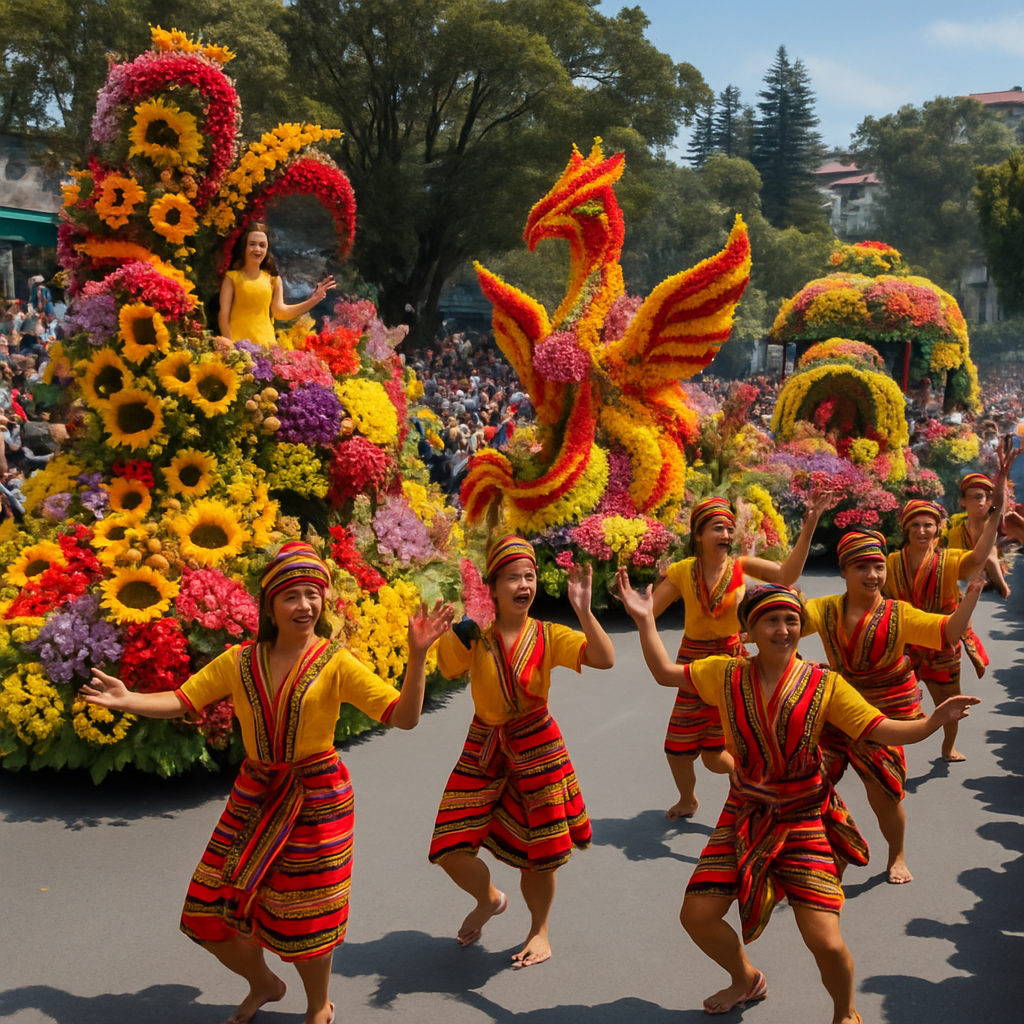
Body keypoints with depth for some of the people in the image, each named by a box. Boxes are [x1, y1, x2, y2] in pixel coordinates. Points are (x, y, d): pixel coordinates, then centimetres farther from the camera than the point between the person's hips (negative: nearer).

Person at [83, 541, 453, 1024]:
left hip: (316, 800, -4)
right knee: (212, 913, 9)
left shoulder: (336, 664, -10)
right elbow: (179, 701, -2)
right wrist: (127, 700, -20)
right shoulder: (239, 662, 0)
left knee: (302, 919, 6)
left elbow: (404, 717, -15)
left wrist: (416, 656, -29)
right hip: (253, 797, 4)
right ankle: (263, 985, 39)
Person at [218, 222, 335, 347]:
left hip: (265, 343, 3)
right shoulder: (232, 277, 2)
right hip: (238, 344, -3)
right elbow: (224, 313, -2)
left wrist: (312, 301, -8)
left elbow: (280, 312, 2)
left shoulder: (273, 279, 11)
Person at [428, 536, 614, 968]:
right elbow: (445, 666, -24)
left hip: (536, 748, -1)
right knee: (452, 851, 0)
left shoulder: (548, 636, -9)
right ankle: (488, 900, 35)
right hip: (483, 750, 1)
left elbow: (605, 659, -21)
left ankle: (539, 930, 36)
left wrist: (583, 611, -34)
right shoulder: (474, 638, -7)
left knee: (537, 854, 7)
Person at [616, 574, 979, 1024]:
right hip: (744, 817, 3)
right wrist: (644, 621, -4)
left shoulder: (824, 685, -10)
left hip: (804, 821, -3)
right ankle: (746, 980, 36)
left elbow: (883, 730, -14)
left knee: (826, 942, -12)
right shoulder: (727, 675, -4)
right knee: (697, 915, 2)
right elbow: (665, 672, 5)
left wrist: (933, 721, -31)